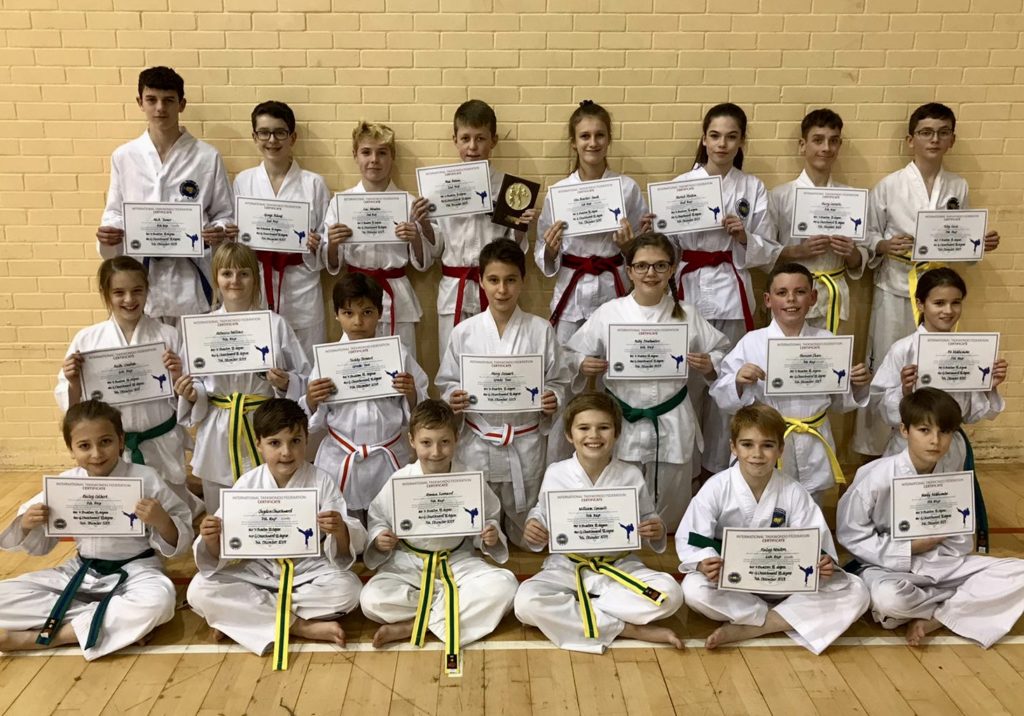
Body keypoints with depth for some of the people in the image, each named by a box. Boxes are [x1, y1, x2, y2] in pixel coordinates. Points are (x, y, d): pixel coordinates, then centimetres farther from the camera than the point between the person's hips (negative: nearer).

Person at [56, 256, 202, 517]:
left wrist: (177, 377, -21)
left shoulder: (167, 336, -7)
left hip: (162, 447, -1)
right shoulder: (86, 339, -5)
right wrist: (74, 382, -18)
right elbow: (72, 405, 1)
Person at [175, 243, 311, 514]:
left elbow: (303, 377, 2)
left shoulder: (275, 324, -1)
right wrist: (191, 394, -12)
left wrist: (285, 383, -17)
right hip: (218, 439, 2)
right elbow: (193, 382, 9)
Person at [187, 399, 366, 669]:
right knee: (200, 591, -21)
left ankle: (238, 616, -17)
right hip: (258, 570, 2)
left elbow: (352, 547, -16)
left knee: (347, 589, -29)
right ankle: (300, 625, -19)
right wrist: (211, 539, -31)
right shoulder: (246, 485, -8)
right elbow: (218, 555, -8)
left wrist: (340, 531, -39)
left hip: (308, 570, -1)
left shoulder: (321, 482, -12)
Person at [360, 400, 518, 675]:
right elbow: (377, 519, 3)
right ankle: (453, 606, -12)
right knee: (372, 599, -29)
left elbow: (489, 519, 6)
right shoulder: (399, 482, -9)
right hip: (407, 564, -1)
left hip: (458, 562, 1)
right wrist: (379, 541, -19)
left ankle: (411, 626, -21)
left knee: (504, 586, -27)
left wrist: (491, 536, -17)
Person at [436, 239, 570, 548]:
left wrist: (552, 401, -17)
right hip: (477, 444, 0)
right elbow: (447, 382, 5)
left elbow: (557, 381, 4)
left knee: (525, 533, 14)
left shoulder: (541, 330, -4)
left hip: (525, 445, 0)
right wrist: (454, 398, -16)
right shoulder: (464, 332, -3)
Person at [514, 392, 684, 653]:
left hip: (620, 568, 1)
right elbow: (542, 514, 9)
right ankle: (629, 629, -20)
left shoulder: (631, 476, -3)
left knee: (669, 594, -26)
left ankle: (572, 613, -15)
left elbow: (647, 521, 8)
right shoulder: (555, 474, -4)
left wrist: (656, 531, -16)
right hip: (567, 568, 0)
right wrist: (532, 527, -14)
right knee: (526, 602, -30)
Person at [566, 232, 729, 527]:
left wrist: (709, 365, -11)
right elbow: (574, 354, 4)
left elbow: (721, 352, 10)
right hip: (621, 424, -1)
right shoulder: (608, 313, -3)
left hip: (673, 425, 1)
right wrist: (583, 366, -17)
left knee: (669, 510, 15)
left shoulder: (687, 315, 0)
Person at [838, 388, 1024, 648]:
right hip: (889, 565, -5)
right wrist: (910, 548, -16)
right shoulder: (878, 477, -19)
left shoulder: (953, 470, -4)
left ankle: (930, 619, -15)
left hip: (942, 562, 5)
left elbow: (960, 540, 7)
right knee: (888, 599, -38)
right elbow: (850, 534, -13)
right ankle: (960, 603, -6)